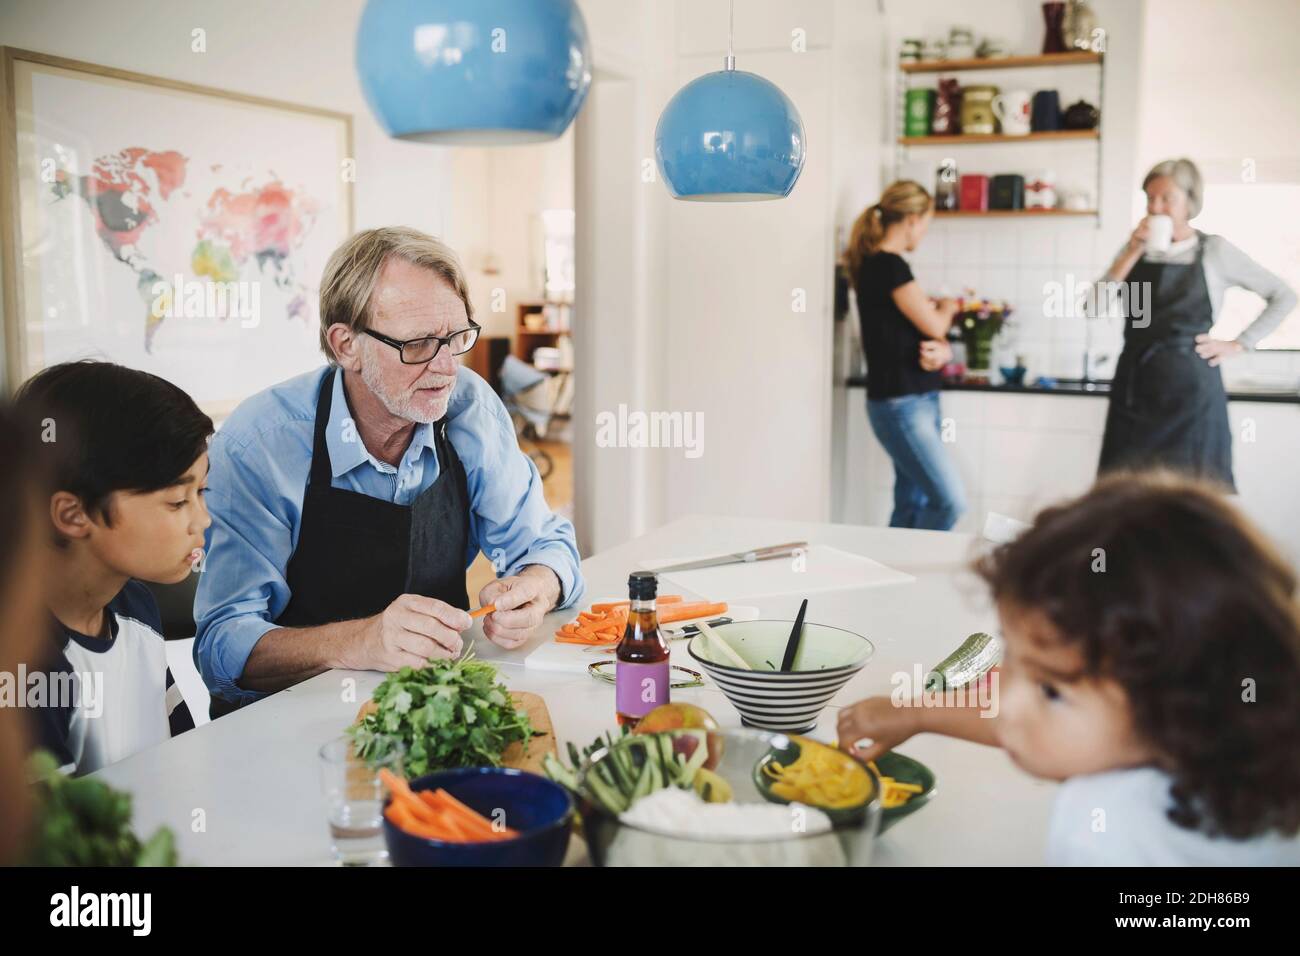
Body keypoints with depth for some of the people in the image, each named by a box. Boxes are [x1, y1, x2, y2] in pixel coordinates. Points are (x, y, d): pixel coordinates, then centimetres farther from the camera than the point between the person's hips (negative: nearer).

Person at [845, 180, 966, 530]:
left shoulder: (881, 265, 15)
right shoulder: (888, 265, -14)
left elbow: (912, 331, 14)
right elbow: (935, 325, -12)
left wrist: (942, 351, -8)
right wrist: (948, 307, 11)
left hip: (916, 400, 10)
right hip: (900, 405, -10)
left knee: (911, 506, 11)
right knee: (950, 501, -10)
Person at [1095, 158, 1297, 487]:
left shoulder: (1215, 250, 0)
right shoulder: (1136, 248, 9)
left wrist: (1239, 344, -2)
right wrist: (1133, 251, -8)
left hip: (1191, 389, -3)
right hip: (1135, 386, 3)